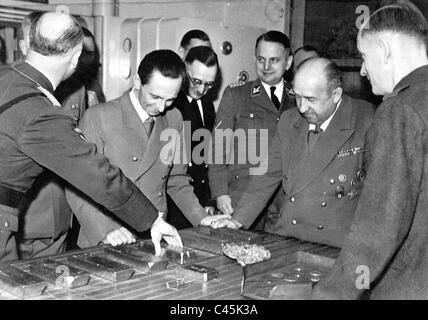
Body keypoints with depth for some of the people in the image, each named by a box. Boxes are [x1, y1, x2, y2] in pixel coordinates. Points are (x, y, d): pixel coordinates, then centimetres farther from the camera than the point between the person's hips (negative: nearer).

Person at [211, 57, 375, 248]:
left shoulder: (367, 121, -9)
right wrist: (238, 220, 10)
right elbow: (269, 173, 16)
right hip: (285, 238, 6)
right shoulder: (289, 120, 9)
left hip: (338, 248, -5)